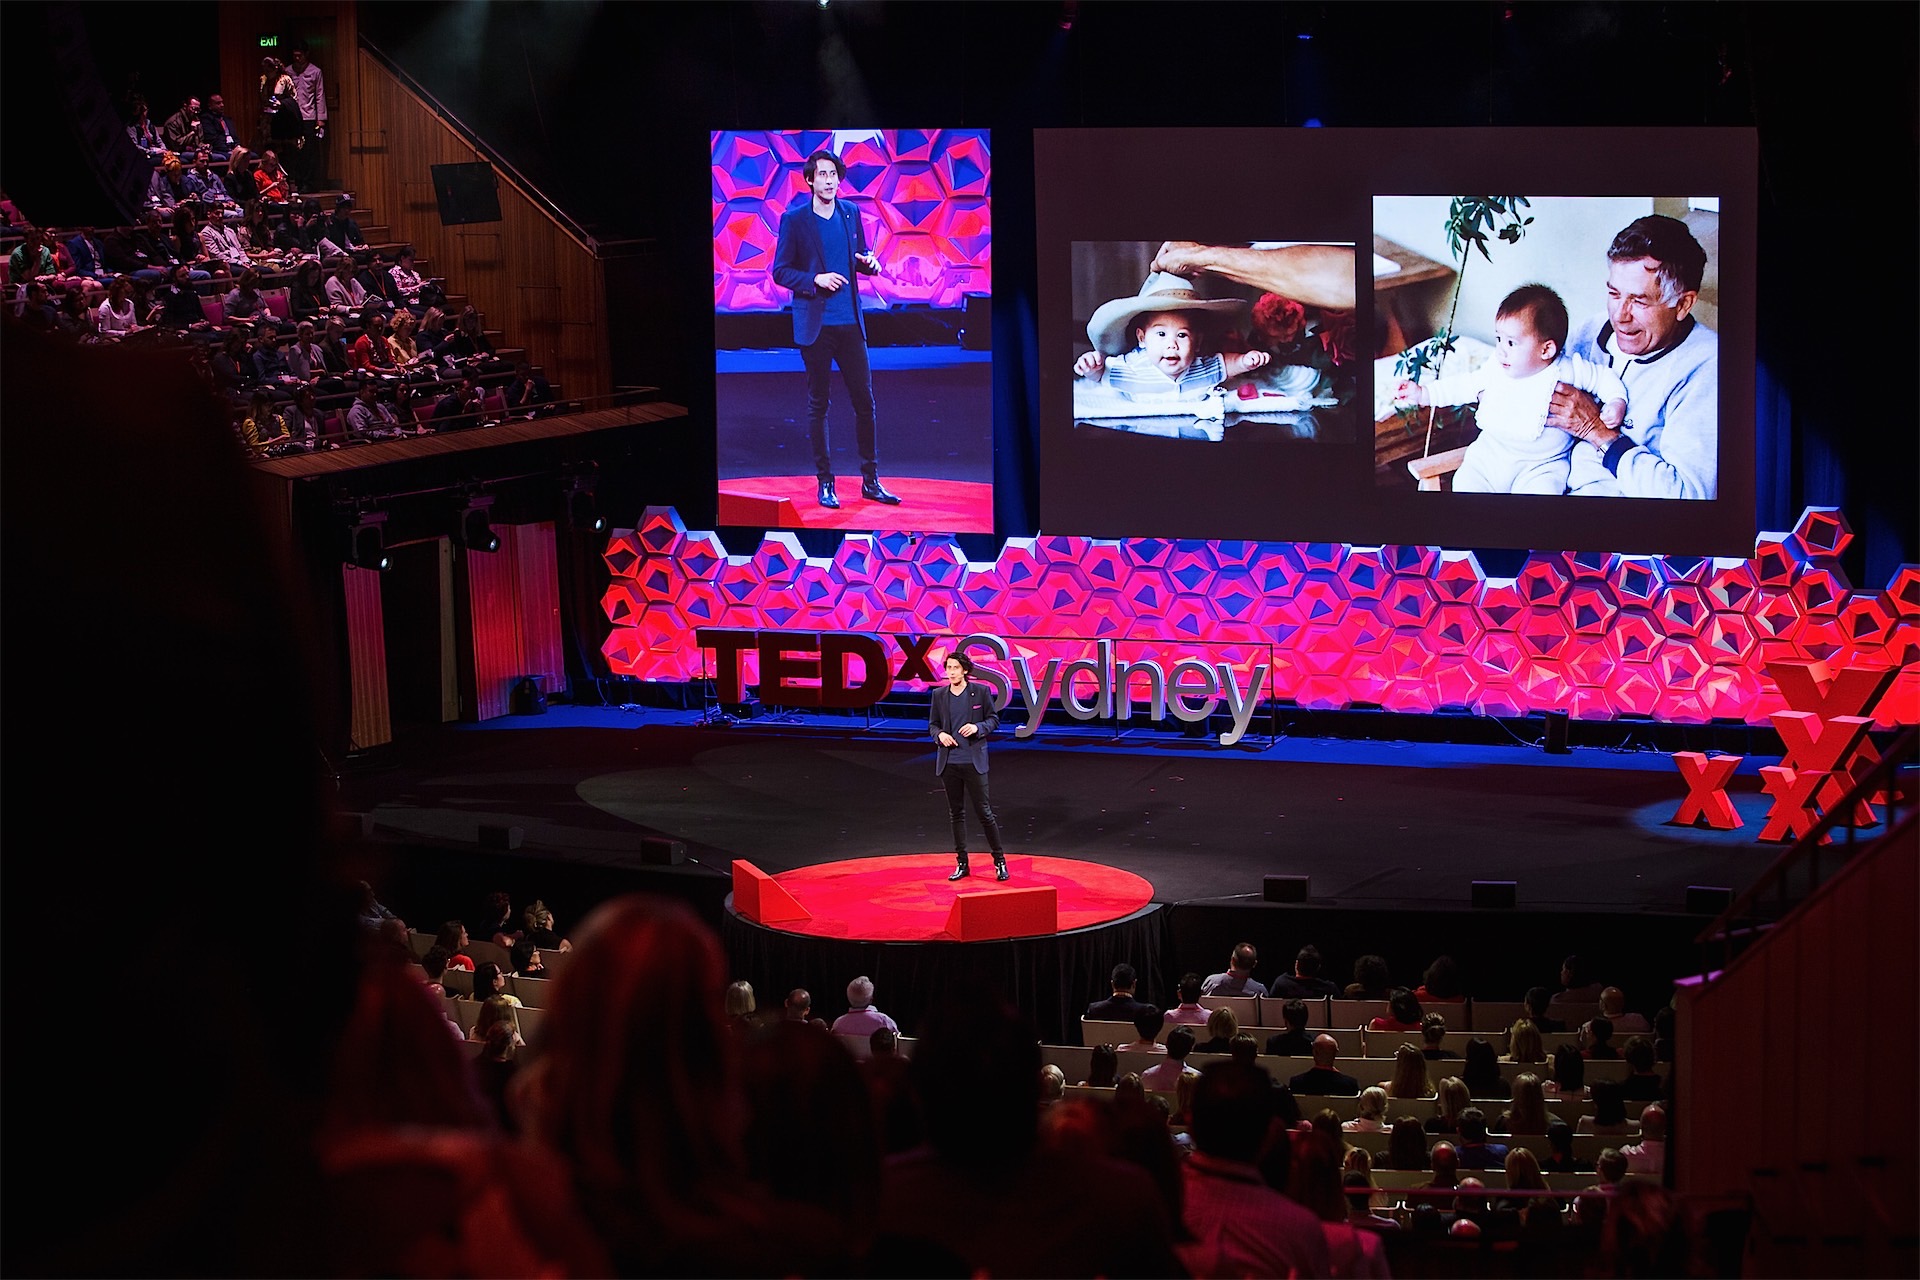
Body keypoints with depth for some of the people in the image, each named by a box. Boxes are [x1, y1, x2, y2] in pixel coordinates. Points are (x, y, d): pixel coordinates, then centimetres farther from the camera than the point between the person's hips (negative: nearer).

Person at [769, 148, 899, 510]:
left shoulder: (851, 214, 8)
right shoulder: (794, 219, -4)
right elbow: (781, 272, -3)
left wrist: (868, 264, -6)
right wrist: (816, 280, -18)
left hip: (850, 323, 4)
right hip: (815, 326, -4)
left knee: (865, 401, 4)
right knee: (817, 405, 3)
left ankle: (871, 480, 13)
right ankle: (825, 483, 10)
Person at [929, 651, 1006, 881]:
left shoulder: (981, 691, -3)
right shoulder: (939, 695, 4)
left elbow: (993, 720, 2)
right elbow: (932, 724, 12)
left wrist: (978, 727, -17)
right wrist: (940, 734, -10)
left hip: (974, 761, -3)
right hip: (949, 763, 3)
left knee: (984, 811, -2)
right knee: (956, 813, 9)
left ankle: (999, 860, 10)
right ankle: (961, 863, 17)